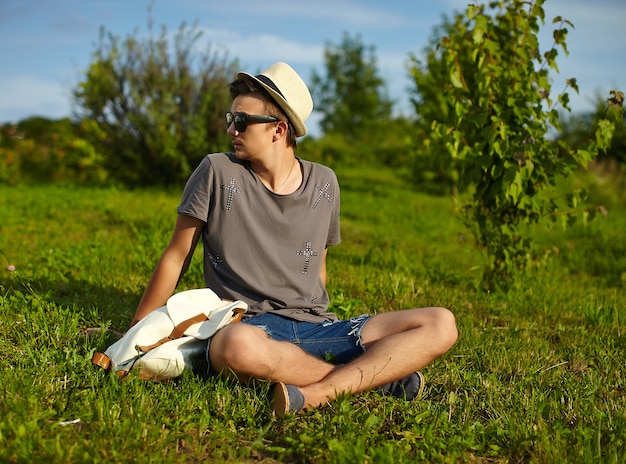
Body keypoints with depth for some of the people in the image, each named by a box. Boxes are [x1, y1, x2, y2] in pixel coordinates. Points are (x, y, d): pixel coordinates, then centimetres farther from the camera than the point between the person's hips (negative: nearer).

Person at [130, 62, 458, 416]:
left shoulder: (323, 183, 8)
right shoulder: (218, 173, -1)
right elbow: (177, 257, 5)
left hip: (317, 328, 4)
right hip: (249, 325, -3)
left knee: (441, 325, -14)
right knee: (237, 346, -43)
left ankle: (318, 393, -30)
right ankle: (380, 375, -22)